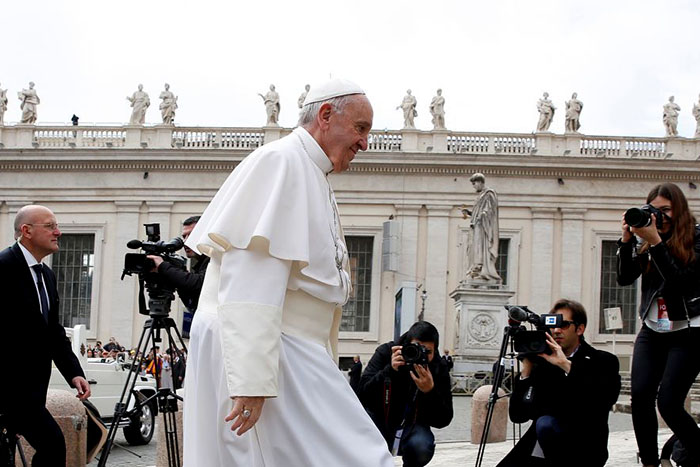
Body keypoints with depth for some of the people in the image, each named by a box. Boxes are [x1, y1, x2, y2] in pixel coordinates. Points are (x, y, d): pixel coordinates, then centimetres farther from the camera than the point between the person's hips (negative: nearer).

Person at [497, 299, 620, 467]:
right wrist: (526, 369, -4)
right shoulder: (543, 362, 11)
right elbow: (517, 415, 5)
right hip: (537, 453, 4)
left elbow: (606, 398, -22)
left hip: (583, 452, -4)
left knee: (545, 423, -31)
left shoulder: (603, 362, 1)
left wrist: (567, 365, -21)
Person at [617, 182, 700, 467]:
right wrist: (627, 240, -10)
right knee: (640, 396, -11)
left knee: (668, 402, -14)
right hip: (652, 330, 5)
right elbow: (624, 278, 1)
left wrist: (655, 242, -23)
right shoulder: (646, 241, 7)